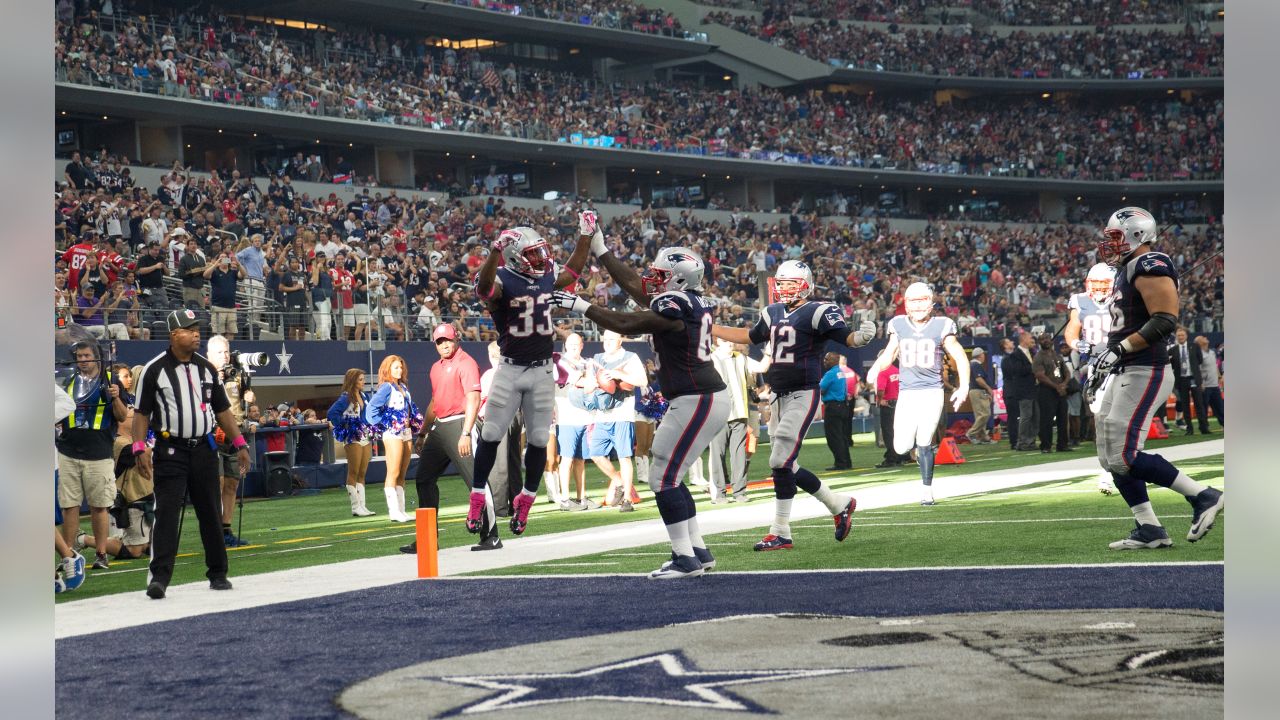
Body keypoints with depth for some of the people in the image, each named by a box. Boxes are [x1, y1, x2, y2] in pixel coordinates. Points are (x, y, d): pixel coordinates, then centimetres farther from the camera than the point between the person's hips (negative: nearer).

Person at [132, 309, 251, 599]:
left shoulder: (207, 368, 11)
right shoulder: (154, 370, -3)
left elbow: (222, 410, 16)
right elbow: (142, 412, -2)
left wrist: (240, 444, 10)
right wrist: (139, 448, -12)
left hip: (204, 449, 4)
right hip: (170, 451, -4)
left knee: (211, 514, 8)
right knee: (166, 513, -11)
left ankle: (218, 574, 17)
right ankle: (159, 577, -13)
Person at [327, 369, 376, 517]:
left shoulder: (364, 396, 11)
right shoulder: (346, 398, -11)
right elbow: (331, 413, -21)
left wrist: (371, 428, 11)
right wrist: (344, 426, -15)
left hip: (366, 438, 7)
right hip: (353, 439, -7)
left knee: (362, 474, 8)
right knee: (353, 473, -2)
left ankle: (362, 506, 10)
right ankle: (356, 507, -1)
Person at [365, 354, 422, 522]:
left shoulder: (403, 387, 15)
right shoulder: (386, 387, -8)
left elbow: (410, 407, 25)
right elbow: (371, 408, -16)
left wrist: (414, 422, 9)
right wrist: (385, 423, -13)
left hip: (406, 432, 8)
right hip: (393, 433, -8)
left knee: (402, 475, 9)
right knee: (393, 474, -8)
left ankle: (401, 510, 11)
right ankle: (394, 511, -9)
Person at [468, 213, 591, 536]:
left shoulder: (547, 278, 5)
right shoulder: (503, 281, -13)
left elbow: (573, 269, 25)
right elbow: (484, 288, -37)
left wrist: (586, 235, 20)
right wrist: (497, 250, -51)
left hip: (542, 371, 5)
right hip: (510, 370, -5)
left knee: (538, 439, 7)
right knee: (491, 436, 1)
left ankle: (525, 500, 21)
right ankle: (477, 498, 11)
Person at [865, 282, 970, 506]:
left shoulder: (941, 327, -4)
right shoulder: (899, 326, 4)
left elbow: (960, 358, 1)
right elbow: (889, 354, 15)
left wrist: (964, 387, -9)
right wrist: (876, 368, -5)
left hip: (932, 392, -3)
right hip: (907, 393, 3)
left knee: (923, 443, -10)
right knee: (901, 447, -3)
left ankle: (927, 491, 4)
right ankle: (924, 446, 32)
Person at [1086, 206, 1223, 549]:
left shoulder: (1149, 267, -13)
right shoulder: (1127, 272, 18)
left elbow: (1165, 321, -23)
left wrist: (1118, 350, -24)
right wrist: (1106, 360, 19)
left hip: (1144, 373, -10)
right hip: (1125, 374, 10)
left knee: (1125, 457, -13)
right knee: (1111, 458, 7)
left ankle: (1203, 496, -4)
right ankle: (1150, 530, 10)